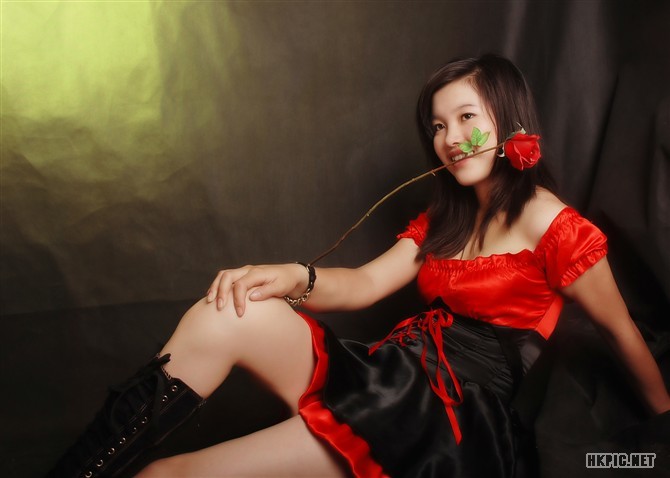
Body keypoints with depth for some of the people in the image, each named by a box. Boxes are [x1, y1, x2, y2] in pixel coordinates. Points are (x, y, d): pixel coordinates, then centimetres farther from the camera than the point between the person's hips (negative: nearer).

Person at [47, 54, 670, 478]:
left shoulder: (547, 221, -5)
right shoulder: (443, 216, 17)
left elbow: (620, 330, 3)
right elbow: (366, 282, 7)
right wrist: (294, 278, -13)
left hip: (455, 415, -6)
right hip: (391, 374, 7)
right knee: (223, 314, -18)